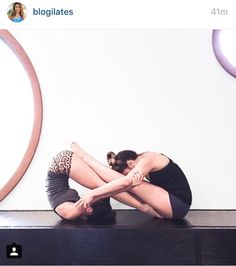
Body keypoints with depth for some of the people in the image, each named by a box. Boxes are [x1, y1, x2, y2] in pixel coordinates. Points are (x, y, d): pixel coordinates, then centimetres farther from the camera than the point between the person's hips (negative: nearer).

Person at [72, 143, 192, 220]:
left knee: (129, 183, -16)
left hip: (177, 205, -10)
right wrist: (95, 197, -9)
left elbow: (126, 182, -32)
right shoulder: (144, 160, 10)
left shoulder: (148, 159, -17)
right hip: (172, 204, 10)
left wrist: (92, 194, -32)